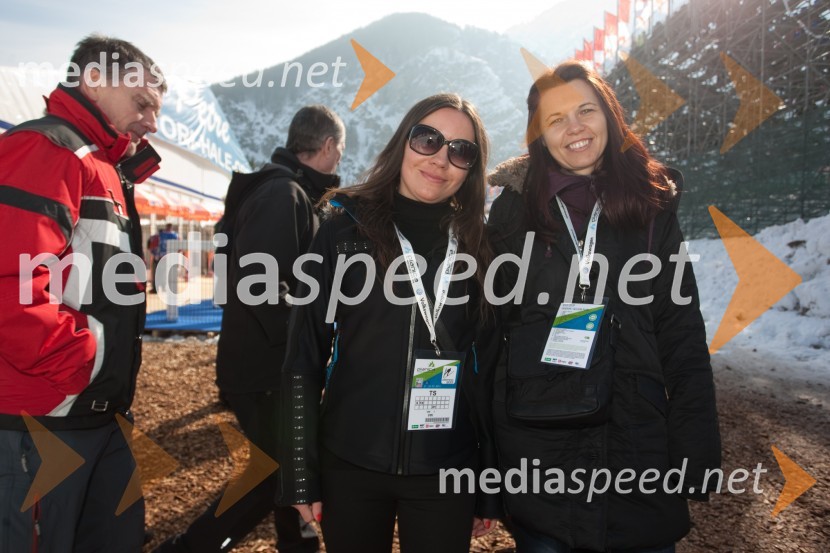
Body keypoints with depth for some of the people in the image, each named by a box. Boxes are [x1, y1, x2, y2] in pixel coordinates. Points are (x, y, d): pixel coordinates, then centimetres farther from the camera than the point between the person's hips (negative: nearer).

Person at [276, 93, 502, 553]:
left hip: (447, 475, 1)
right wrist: (300, 475, -5)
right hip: (349, 467, 0)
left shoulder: (478, 246, 0)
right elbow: (303, 359, -4)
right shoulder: (345, 231, -4)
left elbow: (488, 371, 3)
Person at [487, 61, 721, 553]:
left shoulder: (651, 206, 2)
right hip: (536, 451, 0)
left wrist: (695, 457, -4)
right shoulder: (515, 208, 0)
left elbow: (684, 342, 1)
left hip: (638, 452, 1)